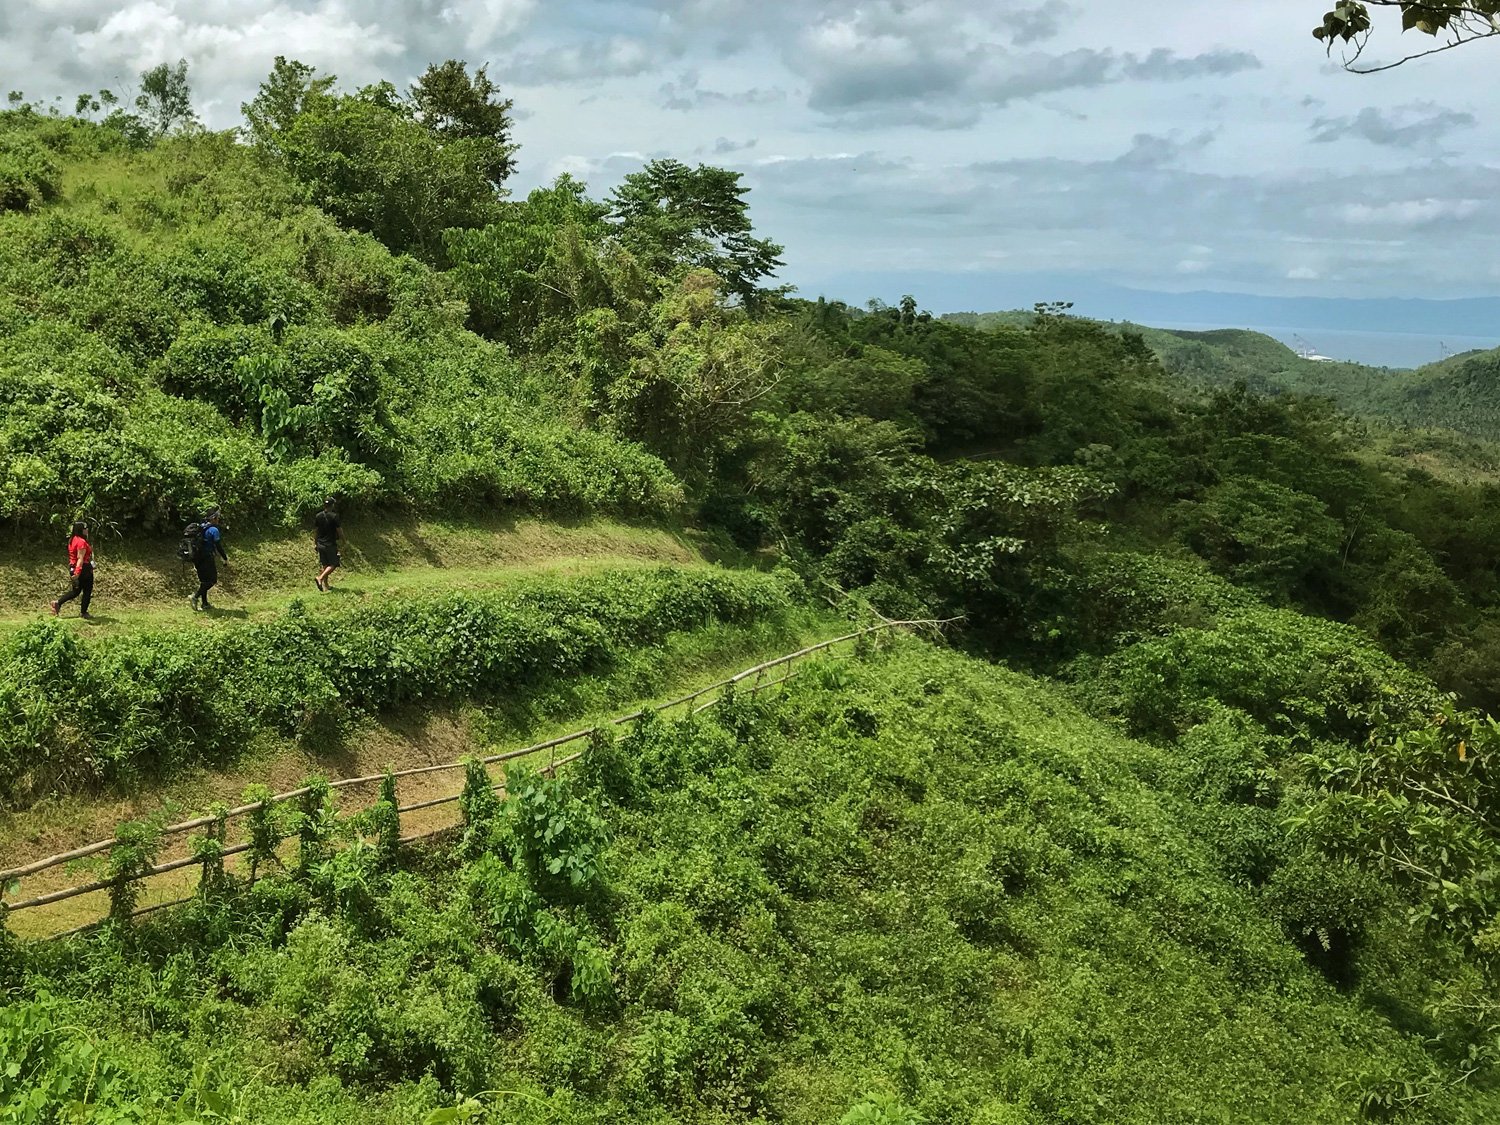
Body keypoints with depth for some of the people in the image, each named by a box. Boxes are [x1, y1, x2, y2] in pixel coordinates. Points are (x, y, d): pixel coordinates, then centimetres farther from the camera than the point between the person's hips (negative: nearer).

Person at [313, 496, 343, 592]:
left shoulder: (318, 516, 3)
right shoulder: (334, 516, -14)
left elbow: (315, 530, 9)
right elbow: (339, 530, -12)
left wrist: (315, 542, 19)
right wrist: (343, 538, 7)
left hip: (320, 544, 6)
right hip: (331, 544, -6)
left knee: (325, 564, 15)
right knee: (333, 565, 1)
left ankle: (325, 584, 17)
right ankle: (320, 578, -18)